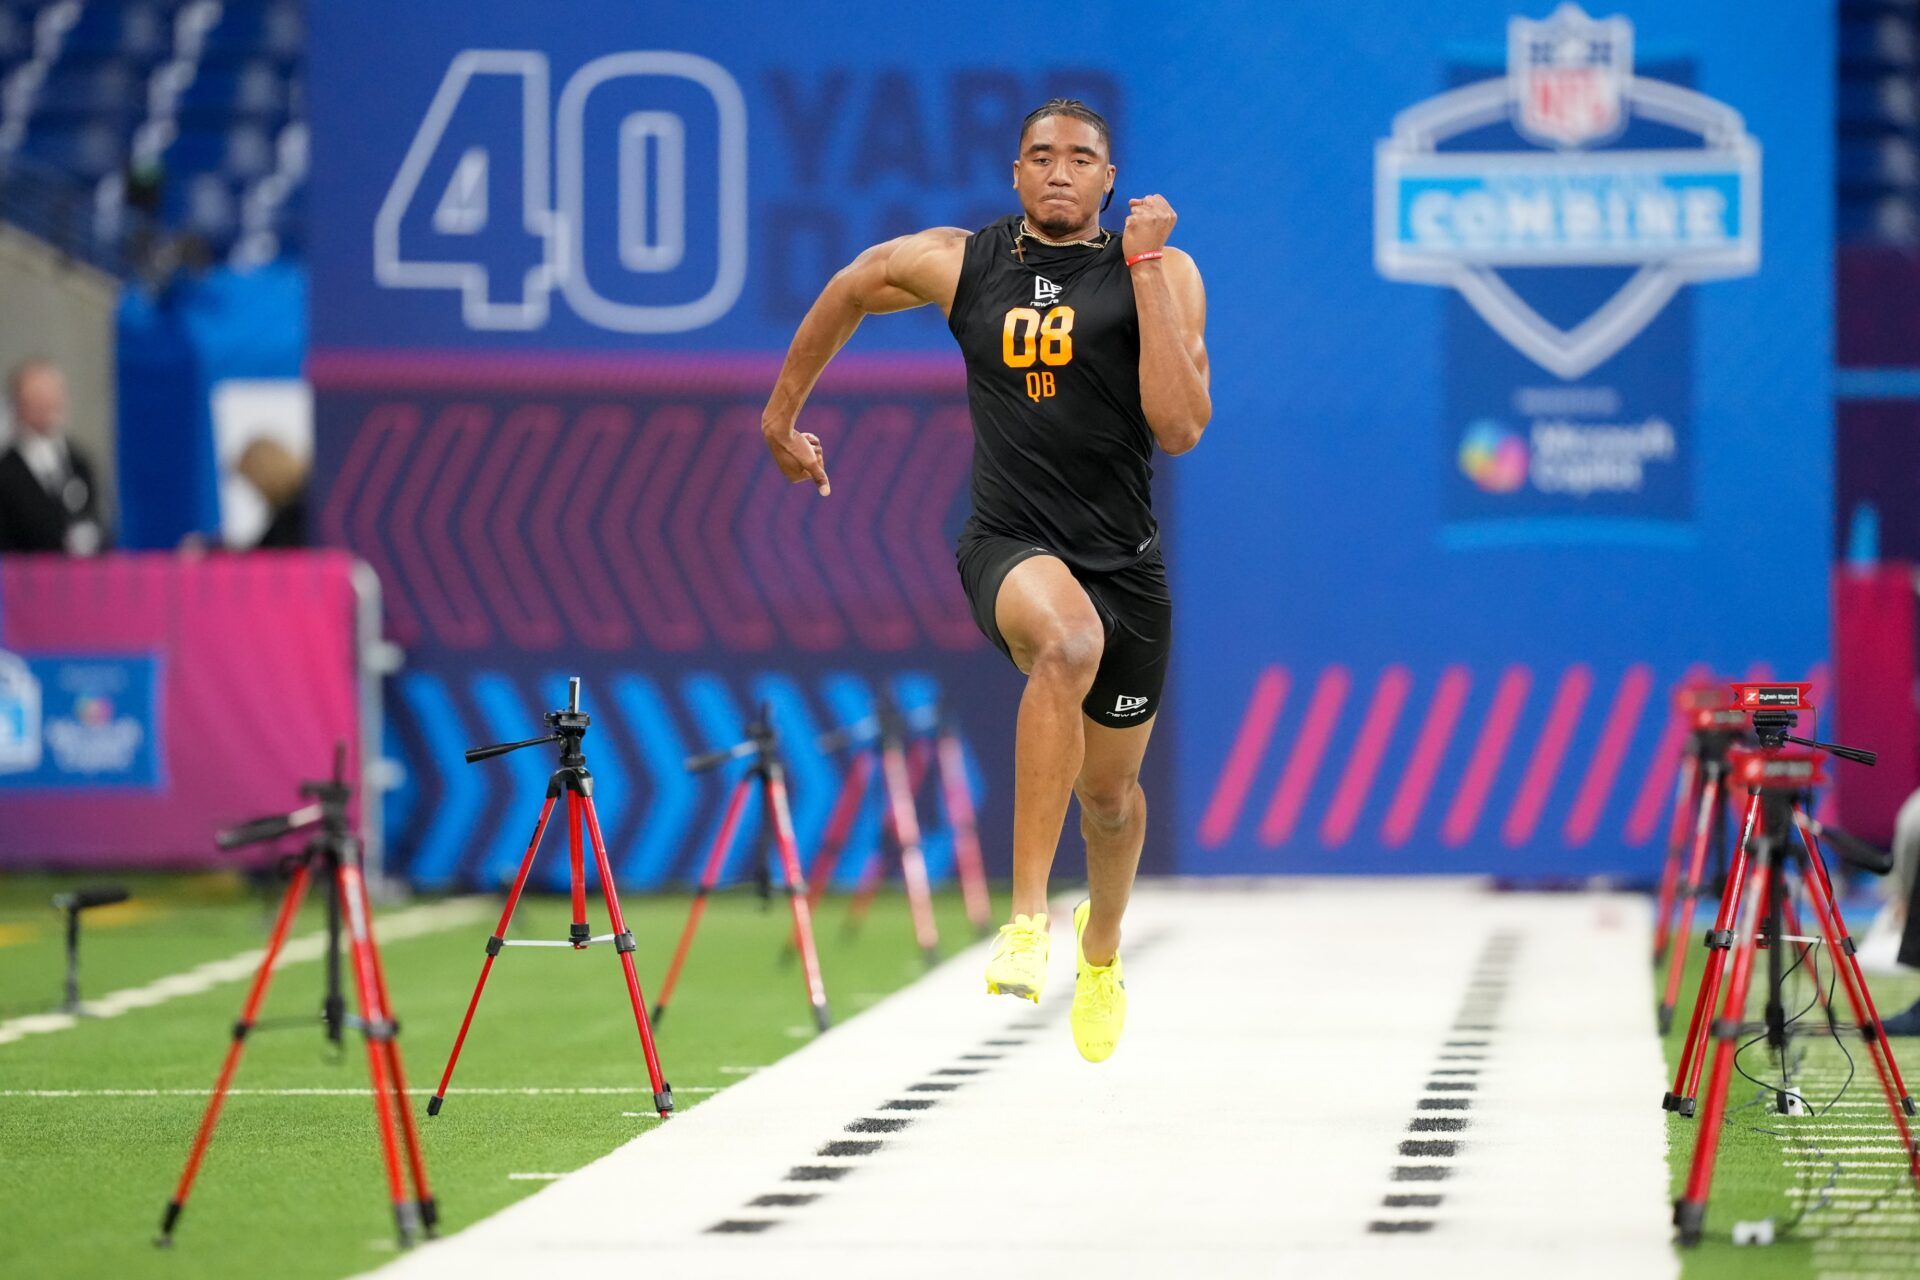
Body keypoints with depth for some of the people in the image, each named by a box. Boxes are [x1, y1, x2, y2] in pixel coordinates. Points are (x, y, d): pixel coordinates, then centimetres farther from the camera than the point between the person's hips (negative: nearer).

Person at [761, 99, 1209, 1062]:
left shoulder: (1163, 274, -2)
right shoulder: (958, 263, 2)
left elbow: (1180, 427, -15)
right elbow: (848, 292, 22)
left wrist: (1144, 267, -16)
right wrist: (781, 413, 28)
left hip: (1125, 564, 2)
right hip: (1009, 548, -2)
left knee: (1111, 794, 17)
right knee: (1069, 641, -39)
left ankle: (1102, 944, 53)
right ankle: (1027, 918, -37)